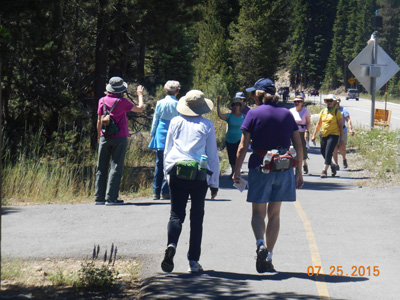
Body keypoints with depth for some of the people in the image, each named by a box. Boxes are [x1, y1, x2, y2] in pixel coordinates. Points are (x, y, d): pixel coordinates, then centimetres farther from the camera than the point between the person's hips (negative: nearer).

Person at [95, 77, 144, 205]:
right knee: (116, 167, -2)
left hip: (105, 138, 3)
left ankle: (99, 197, 6)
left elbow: (99, 121, 6)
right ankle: (111, 198, -7)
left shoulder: (103, 101, 2)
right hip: (119, 138, -3)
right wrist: (140, 95, 21)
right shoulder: (122, 102, -7)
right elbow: (140, 109, 5)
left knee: (102, 167, 8)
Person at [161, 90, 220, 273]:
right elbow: (213, 156, 5)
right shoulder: (207, 126, 2)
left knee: (176, 213, 4)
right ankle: (193, 261, 7)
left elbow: (167, 150, 12)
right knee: (197, 216, 8)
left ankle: (171, 245, -26)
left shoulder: (176, 122, 7)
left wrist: (167, 173, 22)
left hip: (176, 170, 1)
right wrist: (215, 183, 11)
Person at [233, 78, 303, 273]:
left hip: (260, 167, -3)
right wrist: (299, 172, 13)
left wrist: (236, 171, 1)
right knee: (274, 214, 12)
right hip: (283, 168, 3)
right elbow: (298, 146, 5)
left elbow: (243, 147, -7)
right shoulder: (286, 114, 6)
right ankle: (268, 259, 12)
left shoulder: (254, 114, -4)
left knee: (258, 213, 8)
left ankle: (261, 244, -20)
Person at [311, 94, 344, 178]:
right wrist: (314, 135, 12)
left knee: (328, 153, -13)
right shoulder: (323, 111, 11)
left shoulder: (337, 112, -2)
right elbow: (318, 124, 17)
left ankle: (324, 170, -11)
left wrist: (341, 139, -6)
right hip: (323, 135, 5)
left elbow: (341, 126, -2)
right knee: (323, 152, 10)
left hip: (333, 135, -5)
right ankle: (332, 165, 34)